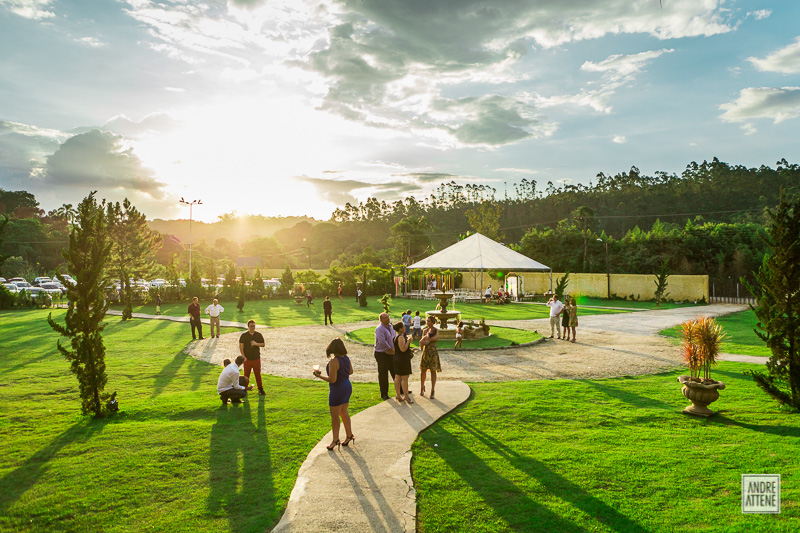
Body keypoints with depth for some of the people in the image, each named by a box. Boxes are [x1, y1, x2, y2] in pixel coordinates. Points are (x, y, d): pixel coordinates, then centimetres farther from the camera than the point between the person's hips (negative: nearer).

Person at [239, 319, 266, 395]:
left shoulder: (259, 335, 3)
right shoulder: (244, 335, -1)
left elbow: (263, 344, 5)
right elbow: (241, 346, -2)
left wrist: (256, 344, -14)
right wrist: (243, 356, -9)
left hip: (256, 358, 1)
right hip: (247, 359, -1)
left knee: (258, 374, 4)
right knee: (246, 374, 7)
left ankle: (260, 389, 12)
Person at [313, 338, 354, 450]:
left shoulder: (333, 361, -25)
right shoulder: (346, 358, 0)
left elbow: (332, 379, -25)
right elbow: (350, 371, 13)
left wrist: (319, 376, -13)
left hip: (337, 390, -8)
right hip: (347, 387, 8)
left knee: (334, 416, 6)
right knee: (344, 413, 21)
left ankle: (335, 440, 17)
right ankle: (349, 435, 32)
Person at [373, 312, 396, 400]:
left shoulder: (390, 326, 11)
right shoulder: (379, 329, -16)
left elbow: (394, 338, 19)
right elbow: (382, 342, -25)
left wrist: (395, 349, 6)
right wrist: (391, 350, -19)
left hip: (391, 353, 8)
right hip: (382, 354, -8)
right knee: (383, 374, 1)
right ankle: (384, 393, 10)